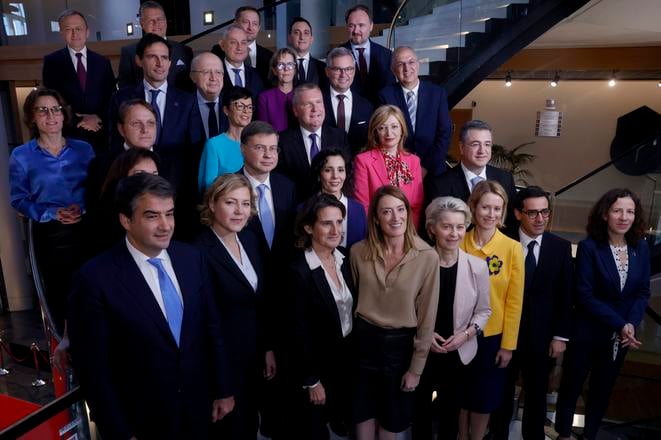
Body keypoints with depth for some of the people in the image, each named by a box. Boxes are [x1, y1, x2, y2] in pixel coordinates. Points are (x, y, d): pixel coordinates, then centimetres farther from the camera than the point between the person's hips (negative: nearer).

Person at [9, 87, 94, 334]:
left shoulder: (83, 149, 4)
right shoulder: (21, 156, -1)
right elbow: (18, 200, -2)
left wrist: (83, 207, -15)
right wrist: (52, 214, -16)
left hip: (87, 230, 1)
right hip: (49, 235, -1)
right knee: (59, 295, 11)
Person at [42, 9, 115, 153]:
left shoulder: (102, 61, 9)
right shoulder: (52, 61, 4)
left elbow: (112, 98, 6)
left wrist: (99, 118, -11)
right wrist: (77, 121, -11)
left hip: (100, 135, 1)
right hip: (68, 134, -1)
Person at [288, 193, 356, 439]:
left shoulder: (343, 259, -3)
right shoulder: (299, 270, -23)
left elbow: (350, 311, 6)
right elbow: (300, 331, -18)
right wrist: (311, 380, -13)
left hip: (348, 356, 6)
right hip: (318, 363, -6)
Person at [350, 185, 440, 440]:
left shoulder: (427, 257, -15)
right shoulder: (358, 252, -9)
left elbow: (427, 316, -9)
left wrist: (417, 367, -5)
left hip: (401, 343, -1)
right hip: (364, 340, 1)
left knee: (393, 418, 20)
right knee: (364, 412, 19)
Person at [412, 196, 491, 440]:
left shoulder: (477, 266, -12)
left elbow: (483, 310, -1)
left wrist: (466, 333, -15)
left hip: (458, 353, 1)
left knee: (450, 411, 23)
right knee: (421, 407, 22)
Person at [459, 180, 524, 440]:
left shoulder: (513, 248, -10)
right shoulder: (459, 243, -8)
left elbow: (514, 301, -7)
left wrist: (508, 344, -6)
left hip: (494, 336, -1)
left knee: (485, 397, 16)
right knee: (461, 393, 18)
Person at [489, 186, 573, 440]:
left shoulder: (561, 247, -3)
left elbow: (565, 296, -1)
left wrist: (561, 336, -2)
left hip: (542, 336, 1)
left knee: (537, 395, 18)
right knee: (502, 392, 18)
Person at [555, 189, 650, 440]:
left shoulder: (641, 248, -2)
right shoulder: (589, 247, -15)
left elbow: (643, 292, 1)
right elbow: (584, 295, -17)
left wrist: (631, 324, -14)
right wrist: (619, 325, -19)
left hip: (621, 336, 4)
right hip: (588, 333, -4)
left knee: (603, 388, 20)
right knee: (572, 385, 11)